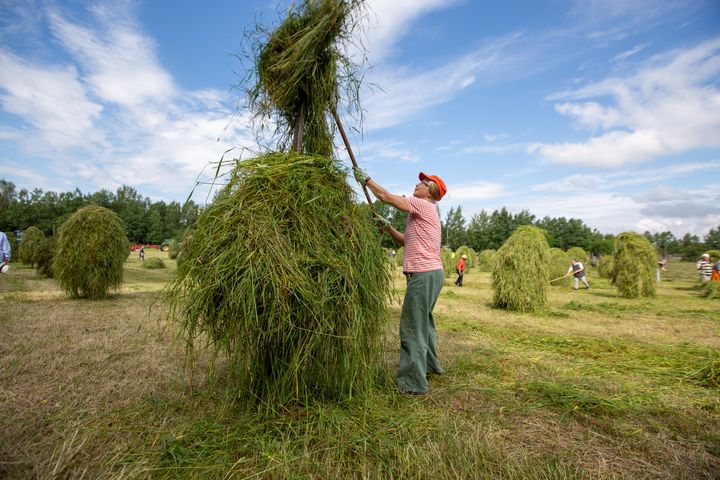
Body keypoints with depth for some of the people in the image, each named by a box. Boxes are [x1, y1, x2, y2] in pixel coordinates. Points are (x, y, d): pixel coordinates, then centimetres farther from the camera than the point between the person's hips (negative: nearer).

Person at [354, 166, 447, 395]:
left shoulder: (424, 205, -7)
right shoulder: (426, 212, 23)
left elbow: (387, 197, -10)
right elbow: (406, 240, 24)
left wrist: (365, 179, 1)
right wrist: (387, 227, 14)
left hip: (424, 274, -11)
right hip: (431, 273, 11)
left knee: (413, 326, -9)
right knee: (423, 321, 22)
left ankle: (413, 382, -4)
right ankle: (430, 365, 38)